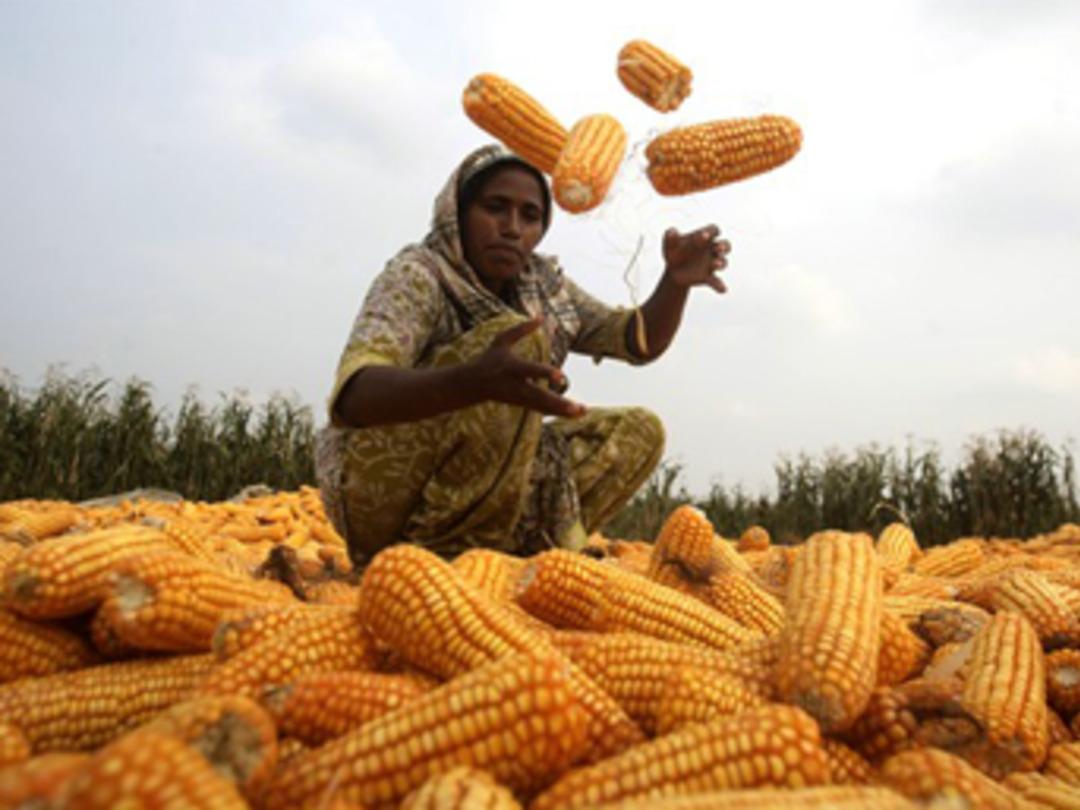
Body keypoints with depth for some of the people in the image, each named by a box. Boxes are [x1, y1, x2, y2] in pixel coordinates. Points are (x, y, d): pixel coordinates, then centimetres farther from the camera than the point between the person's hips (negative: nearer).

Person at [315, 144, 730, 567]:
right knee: (519, 338, -25)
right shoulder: (417, 274, -15)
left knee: (638, 431, 1)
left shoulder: (541, 286, 5)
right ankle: (439, 551, -20)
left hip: (483, 492, 7)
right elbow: (352, 396, -32)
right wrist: (475, 380, -53)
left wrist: (676, 280, -13)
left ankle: (487, 551, -8)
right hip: (384, 491, -7)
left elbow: (641, 341, 9)